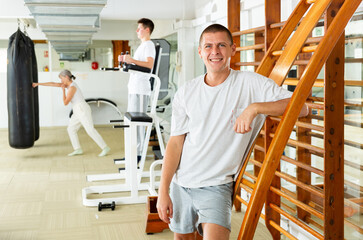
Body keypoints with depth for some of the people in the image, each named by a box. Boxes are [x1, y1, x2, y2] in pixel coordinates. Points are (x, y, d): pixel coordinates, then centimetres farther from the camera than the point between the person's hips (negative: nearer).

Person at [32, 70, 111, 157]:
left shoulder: (72, 87, -16)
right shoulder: (68, 84, 13)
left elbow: (65, 103, -12)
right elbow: (53, 84, 17)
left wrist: (63, 90, -3)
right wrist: (38, 84, 20)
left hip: (82, 110, -10)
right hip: (78, 111, 10)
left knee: (90, 130, -11)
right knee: (71, 129, 10)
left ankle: (105, 148, -7)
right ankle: (78, 149, 11)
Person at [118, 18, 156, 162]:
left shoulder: (149, 45, -7)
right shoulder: (142, 45, 23)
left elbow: (149, 65, -22)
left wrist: (132, 60, -30)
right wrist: (126, 60, 16)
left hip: (141, 89, -10)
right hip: (134, 88, 10)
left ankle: (139, 152, -4)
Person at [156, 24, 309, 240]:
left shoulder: (251, 84, -9)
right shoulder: (186, 92, 0)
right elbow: (175, 142, 0)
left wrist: (254, 108, -29)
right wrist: (163, 191, -4)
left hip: (216, 184, -3)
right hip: (181, 182, 4)